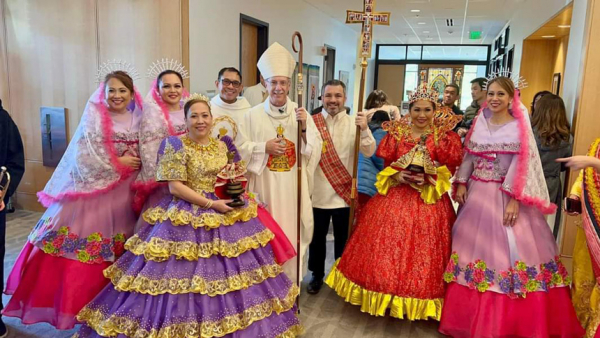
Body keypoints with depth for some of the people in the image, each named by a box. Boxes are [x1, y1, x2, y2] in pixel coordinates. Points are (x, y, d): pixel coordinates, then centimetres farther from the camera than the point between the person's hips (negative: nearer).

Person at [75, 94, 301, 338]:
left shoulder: (222, 145, 9)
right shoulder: (176, 145, -7)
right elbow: (175, 187, -14)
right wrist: (211, 204, -18)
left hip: (225, 213, 6)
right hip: (187, 218, -5)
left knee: (227, 273, 10)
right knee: (186, 274, -5)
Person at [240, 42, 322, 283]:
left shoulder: (301, 113, 5)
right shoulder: (253, 115, -1)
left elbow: (315, 149, 1)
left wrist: (304, 128, -14)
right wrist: (264, 147, -14)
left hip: (293, 187, 2)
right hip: (264, 185, -1)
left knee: (292, 231, 7)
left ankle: (290, 282, 25)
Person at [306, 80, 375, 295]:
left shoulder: (353, 123, -1)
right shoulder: (311, 121, -2)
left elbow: (368, 152, -10)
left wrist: (364, 129, -26)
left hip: (343, 192, 0)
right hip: (318, 192, 0)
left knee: (343, 238, 14)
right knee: (317, 236, 14)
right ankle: (317, 275, 33)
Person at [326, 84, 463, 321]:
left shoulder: (444, 135, -2)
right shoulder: (396, 133, 3)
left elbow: (452, 167, -3)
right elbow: (387, 164, 7)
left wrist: (432, 178, -19)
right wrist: (396, 176, -12)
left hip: (430, 200, -2)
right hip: (396, 197, 2)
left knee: (422, 251, 5)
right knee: (388, 247, 8)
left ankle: (419, 302, 24)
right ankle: (387, 294, 26)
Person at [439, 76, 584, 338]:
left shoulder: (520, 127, -2)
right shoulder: (479, 123, 9)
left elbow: (524, 166, -9)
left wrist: (515, 200, -16)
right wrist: (461, 183, 1)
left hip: (507, 198, -4)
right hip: (477, 195, 4)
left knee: (507, 253, -5)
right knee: (474, 247, 7)